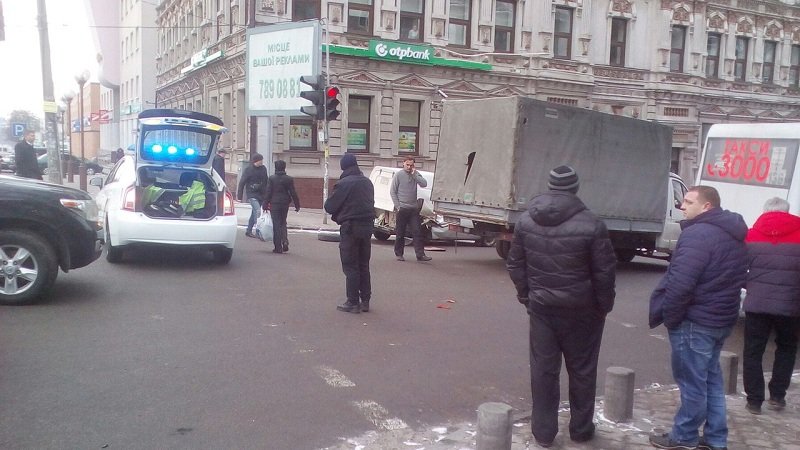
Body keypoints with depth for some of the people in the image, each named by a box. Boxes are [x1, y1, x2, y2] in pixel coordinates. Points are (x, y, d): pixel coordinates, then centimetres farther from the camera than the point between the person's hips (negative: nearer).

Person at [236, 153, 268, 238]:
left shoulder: (263, 169, 7)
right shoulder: (248, 169, -8)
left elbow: (265, 182, 17)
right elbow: (242, 183, -4)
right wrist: (239, 196, -6)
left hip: (261, 195, 6)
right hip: (252, 194, -6)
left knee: (254, 213, 12)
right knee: (257, 211, -20)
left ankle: (249, 231, 23)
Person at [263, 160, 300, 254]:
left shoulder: (271, 178, -6)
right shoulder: (289, 179, -1)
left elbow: (268, 192, -7)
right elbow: (293, 193, 0)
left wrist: (265, 204, -2)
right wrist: (297, 205, 7)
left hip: (274, 204, -2)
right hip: (285, 204, 2)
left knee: (276, 225, 2)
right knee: (283, 223, 18)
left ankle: (278, 248, 0)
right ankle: (285, 241, -2)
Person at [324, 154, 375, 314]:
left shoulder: (343, 184, -13)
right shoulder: (367, 182, 9)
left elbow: (329, 207, -9)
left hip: (350, 227, -6)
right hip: (367, 225, 7)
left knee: (350, 266, 0)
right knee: (363, 265, 14)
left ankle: (353, 302, 0)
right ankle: (365, 300, 18)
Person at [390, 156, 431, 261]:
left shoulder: (416, 174, 9)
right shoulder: (398, 174, -1)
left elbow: (424, 184, -6)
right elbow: (392, 191, -1)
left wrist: (414, 175, -12)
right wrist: (397, 206, -7)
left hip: (414, 208, 3)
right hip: (402, 208, -3)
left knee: (417, 232, -1)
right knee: (400, 233, 4)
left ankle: (420, 254, -2)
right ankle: (399, 254, 15)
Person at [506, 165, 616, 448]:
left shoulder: (526, 221, -1)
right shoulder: (591, 224, -13)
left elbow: (515, 265, 4)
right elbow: (605, 271, -10)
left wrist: (526, 295, 13)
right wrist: (604, 305, 3)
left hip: (541, 306, 3)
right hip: (581, 309, -2)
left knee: (543, 369, 10)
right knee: (582, 369, 14)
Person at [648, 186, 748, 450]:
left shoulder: (698, 234, -21)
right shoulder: (732, 234, 11)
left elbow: (680, 284, -27)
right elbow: (736, 279, 19)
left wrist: (666, 316, -14)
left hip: (694, 321, -10)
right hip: (720, 318, 10)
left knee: (691, 382, 3)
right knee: (710, 379, 18)